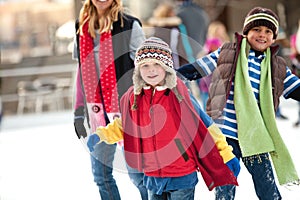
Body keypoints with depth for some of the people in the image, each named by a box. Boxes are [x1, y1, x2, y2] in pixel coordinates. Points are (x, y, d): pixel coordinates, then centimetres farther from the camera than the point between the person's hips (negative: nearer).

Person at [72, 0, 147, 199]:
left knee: (136, 172, -4)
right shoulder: (83, 27, 11)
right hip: (97, 112, 5)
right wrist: (79, 111, 13)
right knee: (101, 175, 7)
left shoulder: (129, 25, -6)